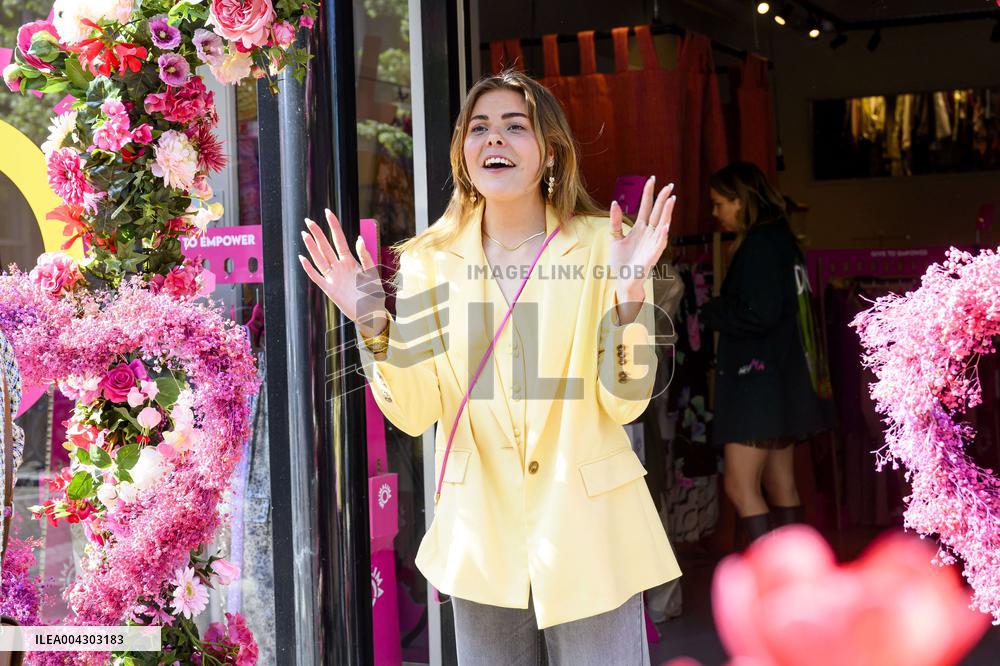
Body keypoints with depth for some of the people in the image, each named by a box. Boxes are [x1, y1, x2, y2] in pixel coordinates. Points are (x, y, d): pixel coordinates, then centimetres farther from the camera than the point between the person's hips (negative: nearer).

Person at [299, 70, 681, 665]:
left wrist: (629, 295, -25)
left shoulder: (601, 244, -6)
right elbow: (416, 413, -3)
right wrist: (374, 324, -17)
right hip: (482, 536, 2)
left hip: (588, 528, -2)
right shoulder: (430, 260, 1)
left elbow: (625, 404, -12)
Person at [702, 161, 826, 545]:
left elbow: (757, 315, -20)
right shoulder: (780, 240, 15)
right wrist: (717, 310, 8)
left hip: (759, 379, -10)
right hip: (782, 382, 10)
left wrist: (708, 313, -6)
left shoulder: (759, 244, -13)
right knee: (781, 487, 13)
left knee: (740, 486, -11)